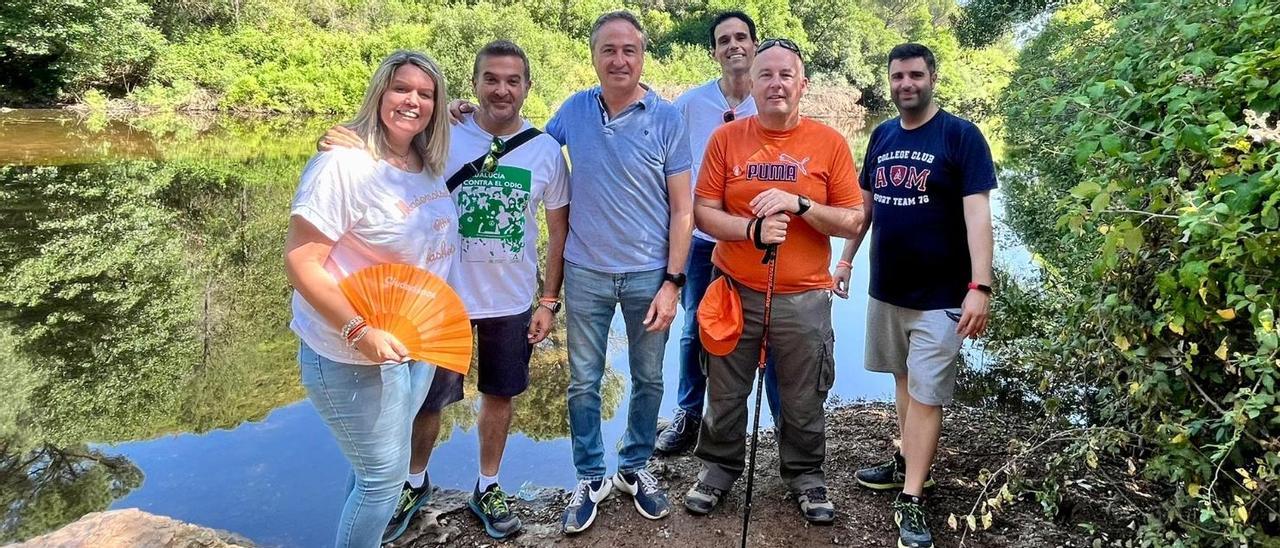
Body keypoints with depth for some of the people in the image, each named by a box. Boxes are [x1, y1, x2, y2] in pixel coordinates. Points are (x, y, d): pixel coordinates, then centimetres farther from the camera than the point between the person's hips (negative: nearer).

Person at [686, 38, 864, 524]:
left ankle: (805, 474, 36)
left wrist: (799, 204, -19)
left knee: (803, 401, 13)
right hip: (735, 292, 1)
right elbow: (704, 213, -3)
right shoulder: (726, 138, -1)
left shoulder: (829, 143, -3)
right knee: (725, 395, 14)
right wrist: (752, 229, -21)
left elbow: (853, 221, -3)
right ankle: (719, 466, 37)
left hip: (804, 299, 0)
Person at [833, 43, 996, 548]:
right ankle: (908, 462, 32)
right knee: (905, 382, 16)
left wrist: (979, 286, -24)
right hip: (886, 288, 5)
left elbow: (977, 214, -16)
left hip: (940, 294, -5)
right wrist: (845, 259, 14)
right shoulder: (882, 136, 7)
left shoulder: (961, 135, -10)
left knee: (926, 395, -2)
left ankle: (911, 500, 5)